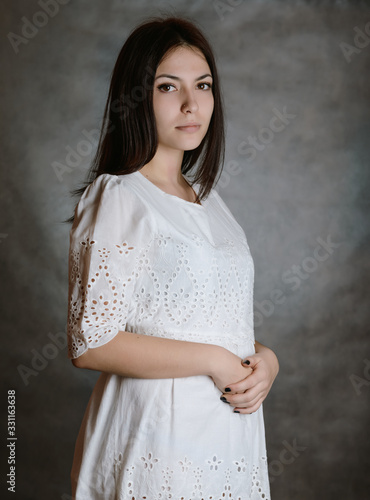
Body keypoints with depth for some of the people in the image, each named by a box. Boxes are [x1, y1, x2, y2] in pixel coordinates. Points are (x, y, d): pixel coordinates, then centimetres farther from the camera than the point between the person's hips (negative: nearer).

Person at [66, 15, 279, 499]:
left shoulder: (208, 199, 10)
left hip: (232, 431, 7)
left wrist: (264, 359, -4)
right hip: (157, 437, -7)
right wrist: (212, 360, -17)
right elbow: (91, 343, -20)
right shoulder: (116, 197, -14)